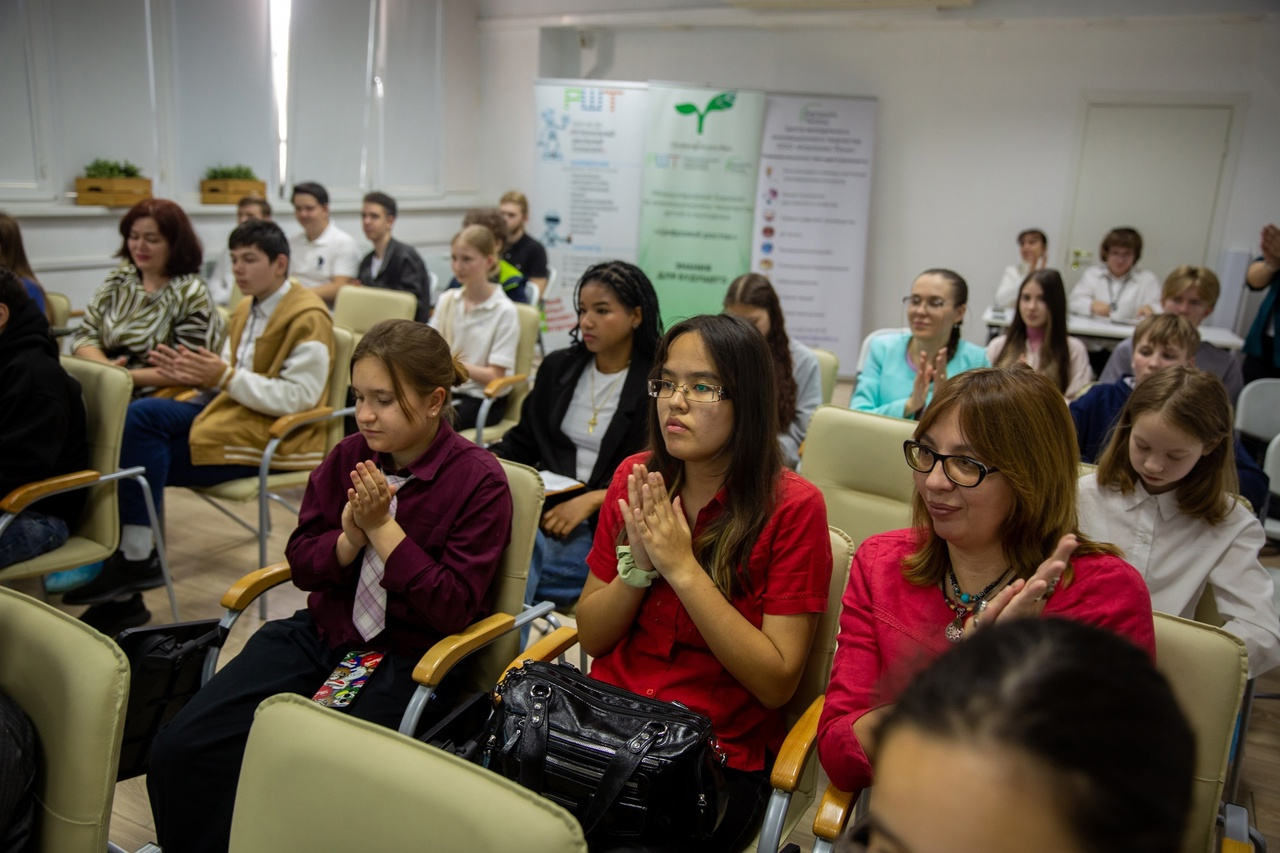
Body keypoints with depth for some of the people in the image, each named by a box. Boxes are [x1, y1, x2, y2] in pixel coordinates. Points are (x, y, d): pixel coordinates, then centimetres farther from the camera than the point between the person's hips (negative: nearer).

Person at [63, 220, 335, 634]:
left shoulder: (307, 317, -12)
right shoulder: (246, 310, 16)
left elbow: (297, 397, -19)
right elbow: (230, 378, 19)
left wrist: (225, 376, -22)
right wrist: (196, 374, -4)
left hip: (274, 435, -8)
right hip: (233, 410, 8)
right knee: (141, 415, -16)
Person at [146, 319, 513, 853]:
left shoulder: (479, 480, -12)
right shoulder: (349, 457, 2)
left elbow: (455, 608, -14)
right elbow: (301, 563, 8)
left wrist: (383, 529, -18)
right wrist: (349, 538, -14)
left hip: (404, 662, -5)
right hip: (320, 634, 5)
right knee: (178, 751, -8)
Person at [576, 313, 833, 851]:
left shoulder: (792, 506, -10)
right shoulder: (635, 479, 3)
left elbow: (778, 682, -12)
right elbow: (591, 637, 6)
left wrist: (683, 568, -18)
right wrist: (638, 565, -13)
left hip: (720, 757, -3)